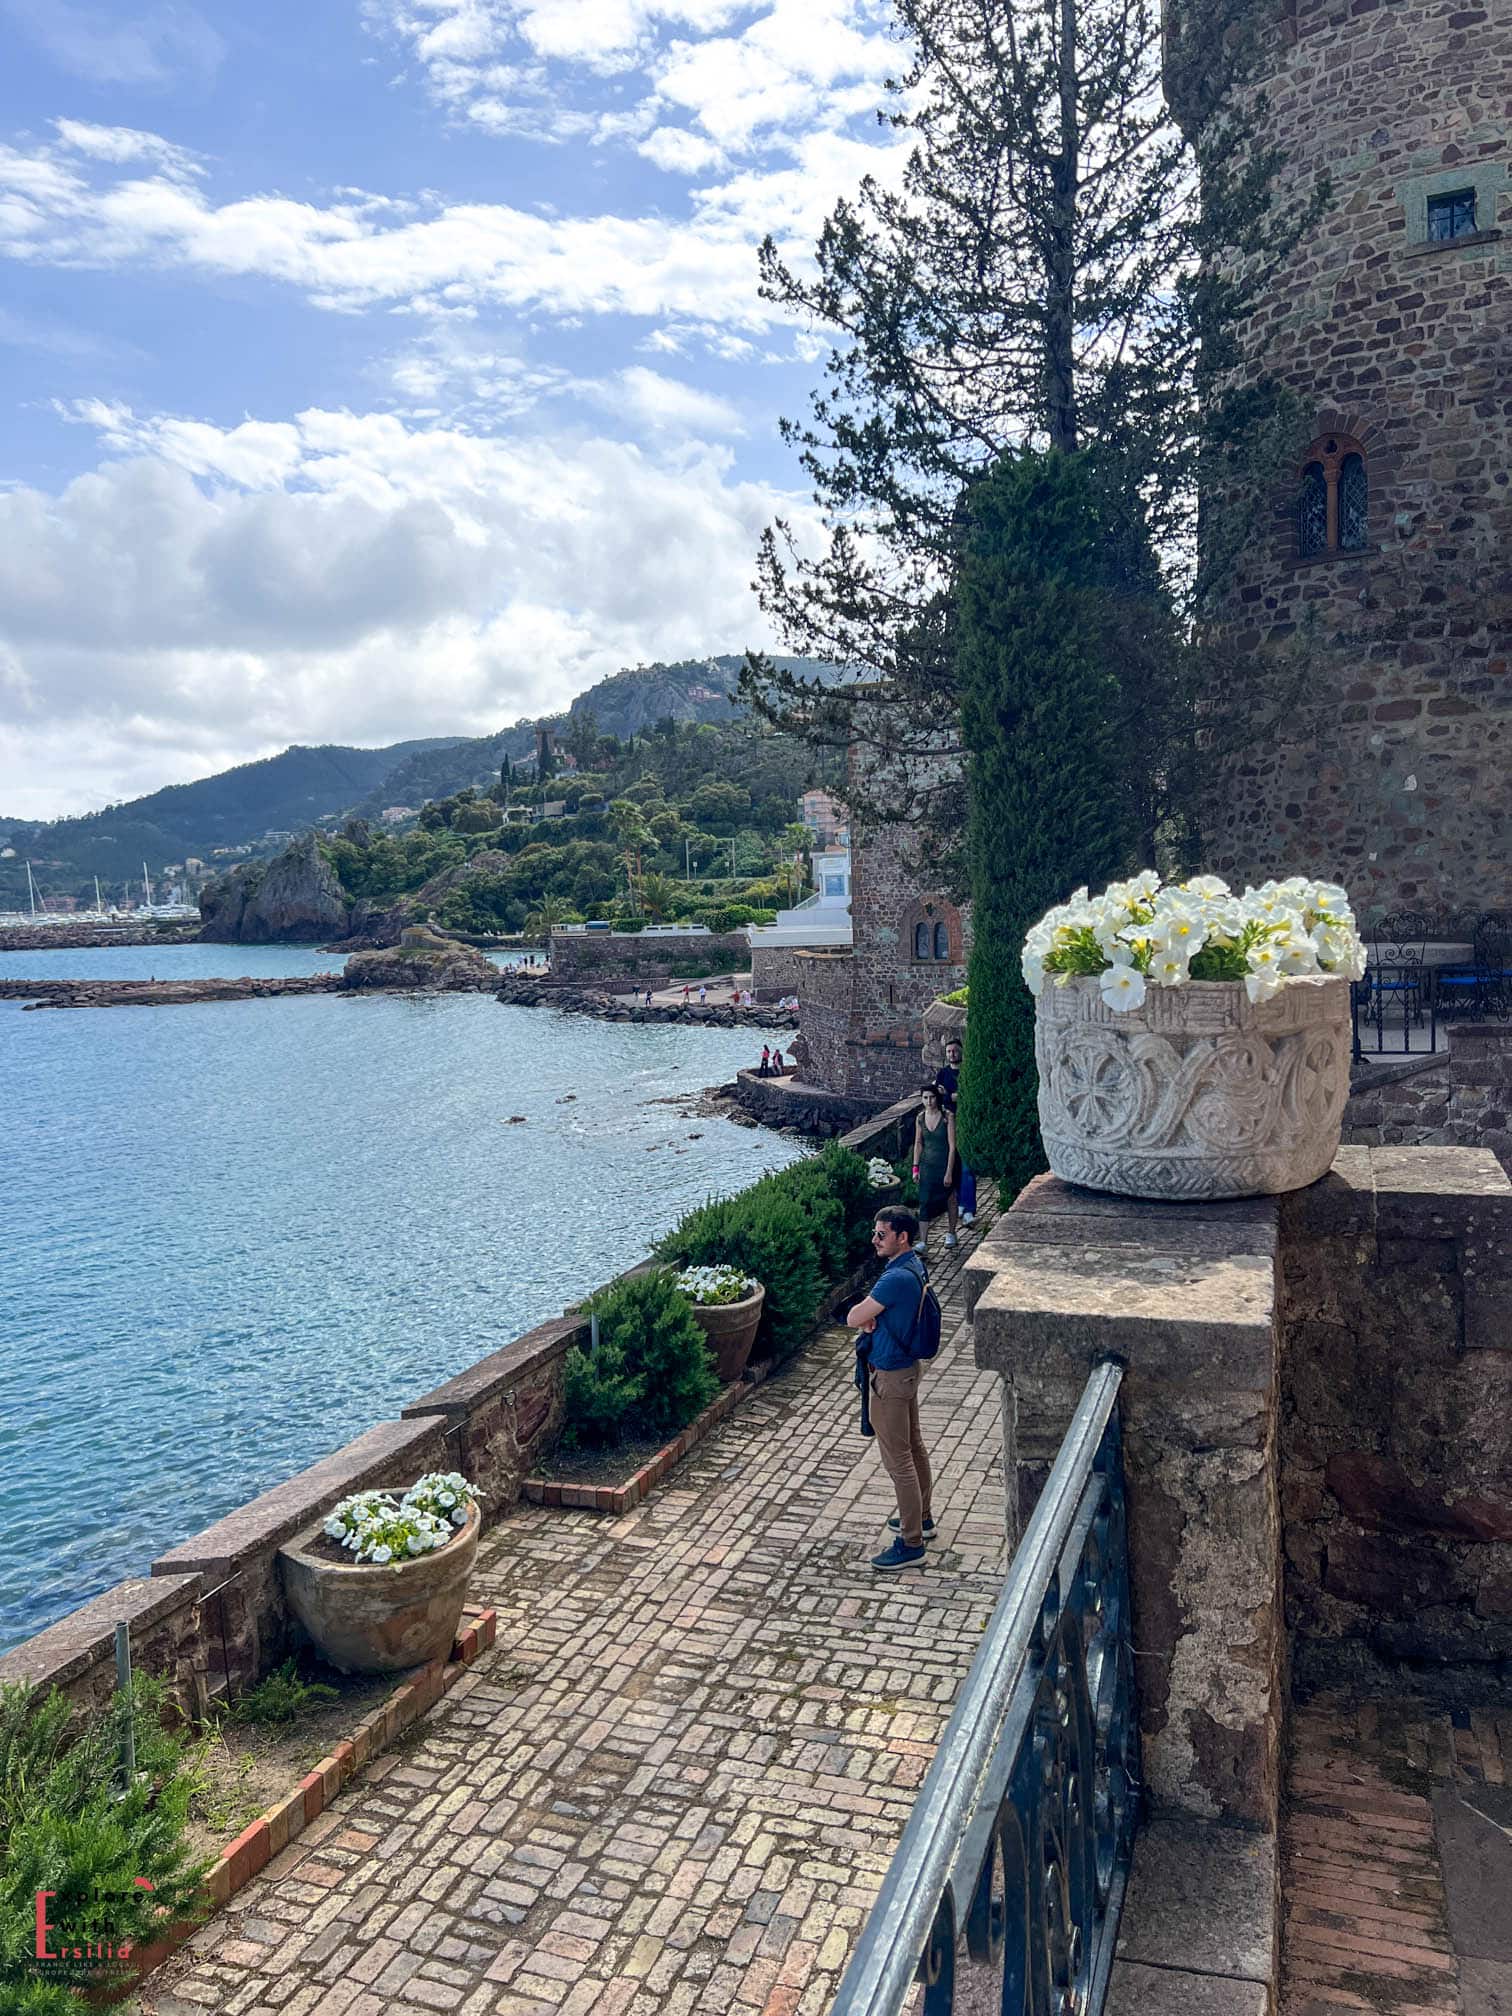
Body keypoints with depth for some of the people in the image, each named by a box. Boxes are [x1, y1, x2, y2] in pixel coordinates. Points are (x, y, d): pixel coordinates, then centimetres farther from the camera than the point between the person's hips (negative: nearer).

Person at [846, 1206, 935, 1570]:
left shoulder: (896, 1278, -29)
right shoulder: (914, 1265, 3)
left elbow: (854, 1318, -24)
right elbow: (877, 1312, 10)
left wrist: (865, 1315, -3)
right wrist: (872, 1316, -11)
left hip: (891, 1377, -10)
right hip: (908, 1366, 10)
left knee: (898, 1459, 0)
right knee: (913, 1445, 23)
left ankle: (911, 1544, 10)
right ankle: (922, 1517, 39)